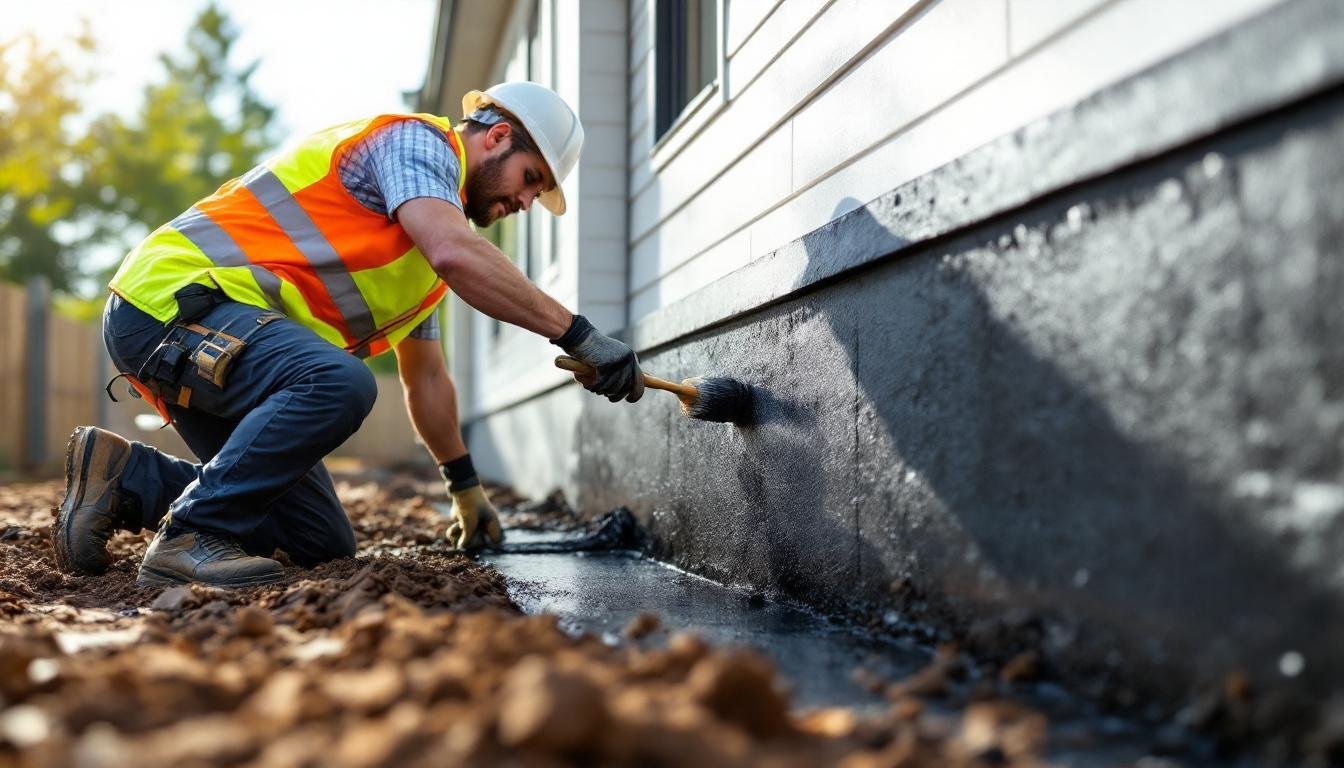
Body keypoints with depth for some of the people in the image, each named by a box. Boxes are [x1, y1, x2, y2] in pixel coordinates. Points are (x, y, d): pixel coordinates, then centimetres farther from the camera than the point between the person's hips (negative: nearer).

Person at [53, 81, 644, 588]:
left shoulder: (424, 242, 22)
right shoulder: (417, 140, -6)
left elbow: (424, 376, 28)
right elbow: (455, 254, -27)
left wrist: (465, 488, 30)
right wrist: (576, 334, -25)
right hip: (171, 298, -10)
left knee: (324, 546, 3)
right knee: (339, 383, -36)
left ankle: (124, 479, 12)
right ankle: (190, 537, -22)